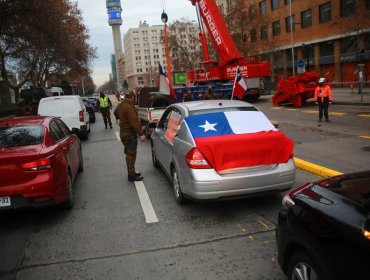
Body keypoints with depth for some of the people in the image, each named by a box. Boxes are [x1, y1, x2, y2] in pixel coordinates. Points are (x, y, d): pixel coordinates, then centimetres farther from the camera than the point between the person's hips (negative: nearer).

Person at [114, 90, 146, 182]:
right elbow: (134, 122, -28)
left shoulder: (121, 105, 9)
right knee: (131, 154, -3)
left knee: (129, 153, 18)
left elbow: (115, 113, 30)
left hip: (123, 132, 10)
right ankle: (131, 175, 2)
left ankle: (131, 172, 28)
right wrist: (141, 134, -29)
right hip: (129, 133, -10)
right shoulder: (129, 107, -22)